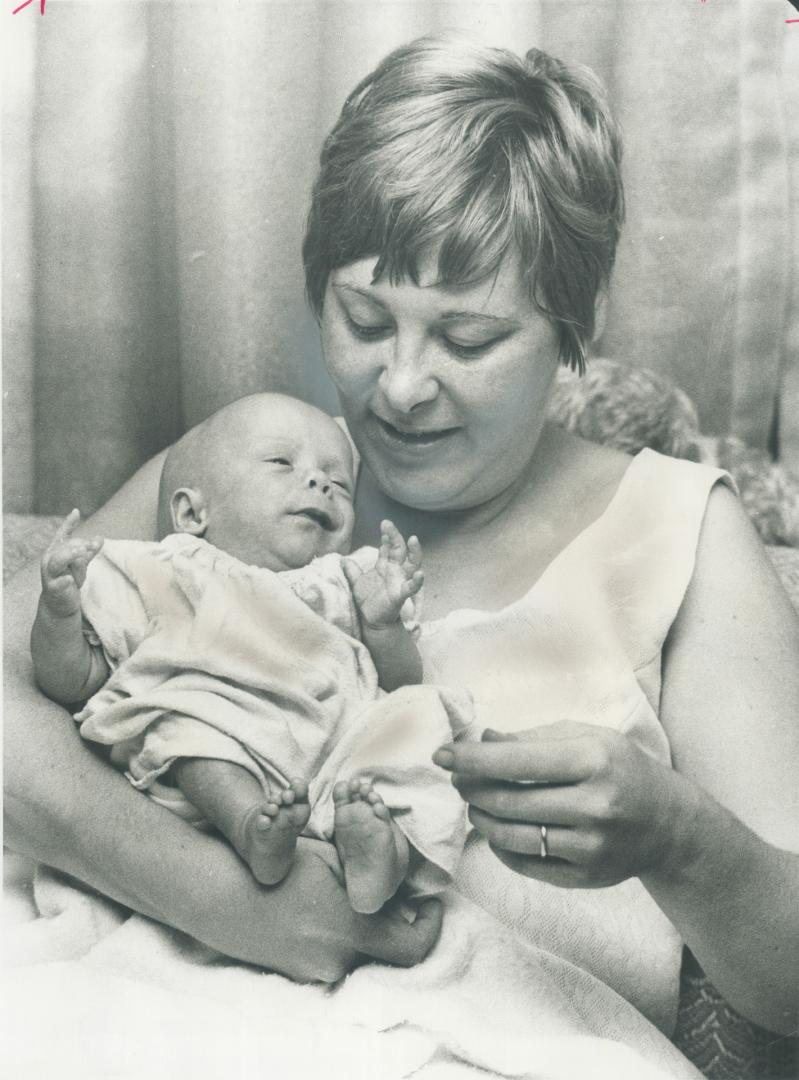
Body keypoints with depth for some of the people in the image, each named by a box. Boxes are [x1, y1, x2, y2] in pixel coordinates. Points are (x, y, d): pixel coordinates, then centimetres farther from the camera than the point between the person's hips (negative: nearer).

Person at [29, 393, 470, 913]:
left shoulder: (344, 584, 30)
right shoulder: (154, 577, 21)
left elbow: (402, 681, 23)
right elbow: (70, 682, 14)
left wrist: (383, 621, 4)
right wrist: (60, 607, -4)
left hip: (342, 744, 2)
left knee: (417, 714, -21)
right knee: (185, 723, -30)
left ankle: (377, 834, -41)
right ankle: (254, 829, -45)